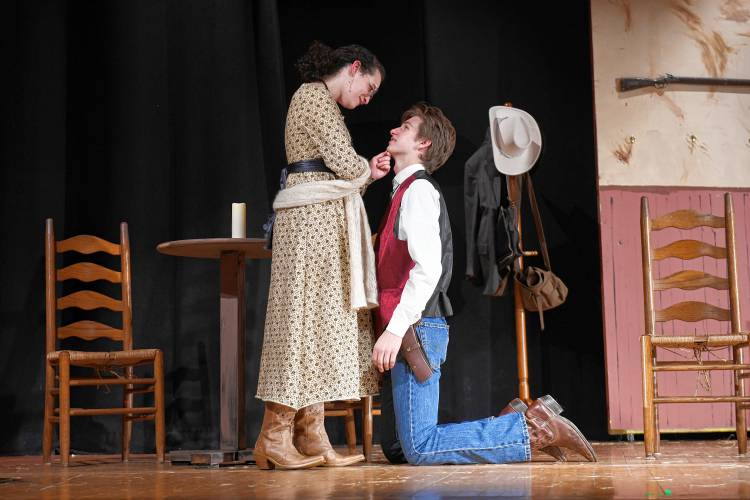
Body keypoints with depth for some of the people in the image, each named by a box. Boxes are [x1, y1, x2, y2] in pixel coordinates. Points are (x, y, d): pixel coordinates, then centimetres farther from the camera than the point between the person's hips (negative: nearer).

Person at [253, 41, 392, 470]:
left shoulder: (319, 101, 26)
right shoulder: (315, 96, -4)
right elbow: (343, 162, -12)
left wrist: (366, 170, 11)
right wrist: (369, 170, 8)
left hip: (323, 220, 10)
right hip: (314, 219, -10)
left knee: (320, 321, 4)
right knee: (304, 316, -11)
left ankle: (311, 435, 2)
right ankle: (275, 436, -9)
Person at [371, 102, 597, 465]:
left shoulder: (418, 189, -8)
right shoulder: (404, 190, 22)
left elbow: (428, 268, -21)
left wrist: (395, 329, -24)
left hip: (416, 329, -10)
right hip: (402, 331, 10)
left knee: (419, 448, -16)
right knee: (396, 449, 11)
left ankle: (534, 430, -7)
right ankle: (510, 423, 13)